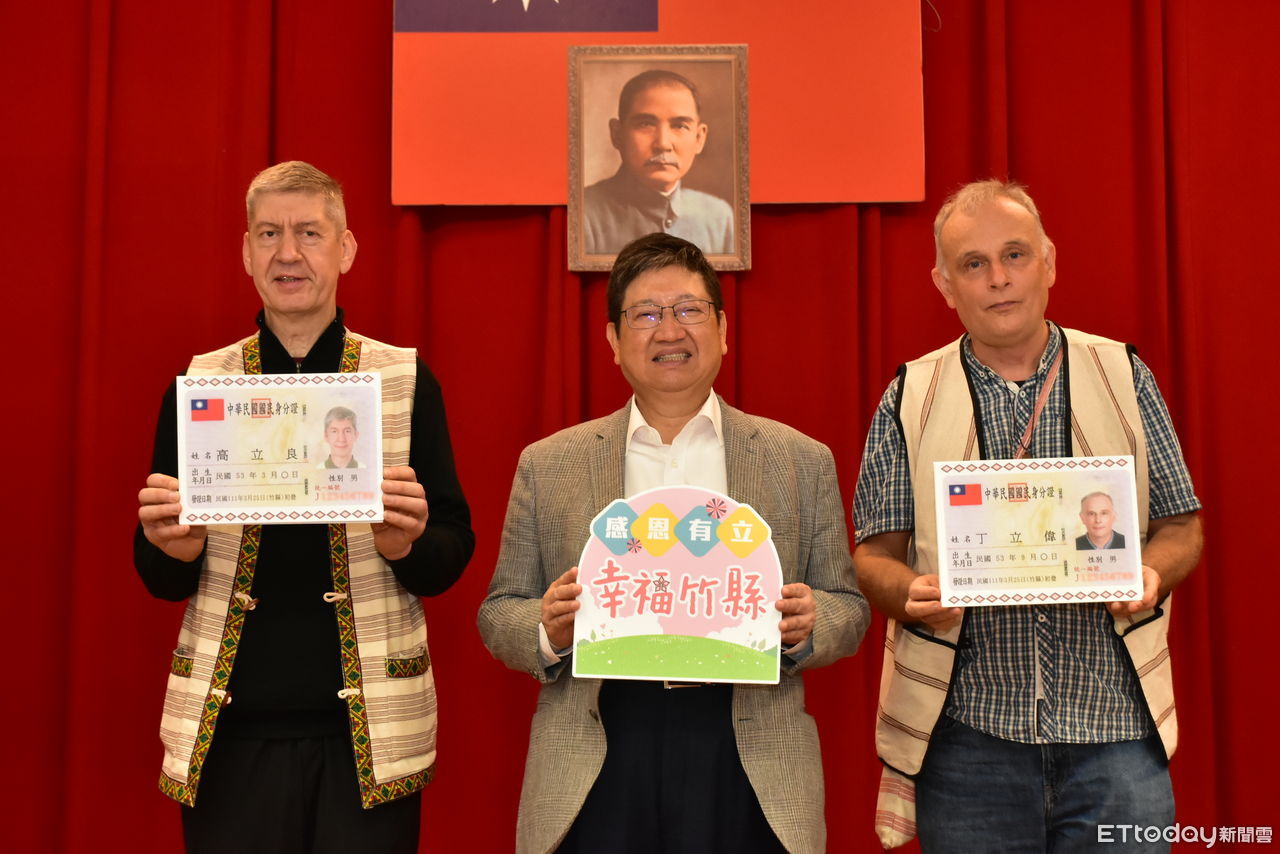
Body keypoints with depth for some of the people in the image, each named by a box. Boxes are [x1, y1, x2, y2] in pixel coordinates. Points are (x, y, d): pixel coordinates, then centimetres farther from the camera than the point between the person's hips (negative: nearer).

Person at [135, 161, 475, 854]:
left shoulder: (407, 381, 0)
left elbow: (452, 552, 1)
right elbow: (160, 580, 8)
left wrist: (406, 545, -20)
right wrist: (174, 548, -13)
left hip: (371, 727, -1)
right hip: (230, 726, 1)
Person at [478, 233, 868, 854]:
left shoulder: (803, 462, 6)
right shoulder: (547, 466, 6)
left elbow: (848, 610, 8)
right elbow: (498, 615, 8)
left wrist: (804, 625, -13)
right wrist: (549, 629, -13)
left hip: (751, 773, 0)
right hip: (594, 781, 0)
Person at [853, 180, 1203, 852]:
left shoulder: (1123, 376, 6)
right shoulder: (909, 399, 4)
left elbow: (1180, 527, 9)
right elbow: (873, 554, 4)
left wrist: (1149, 574, -12)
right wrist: (913, 594, -17)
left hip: (1114, 727, 1)